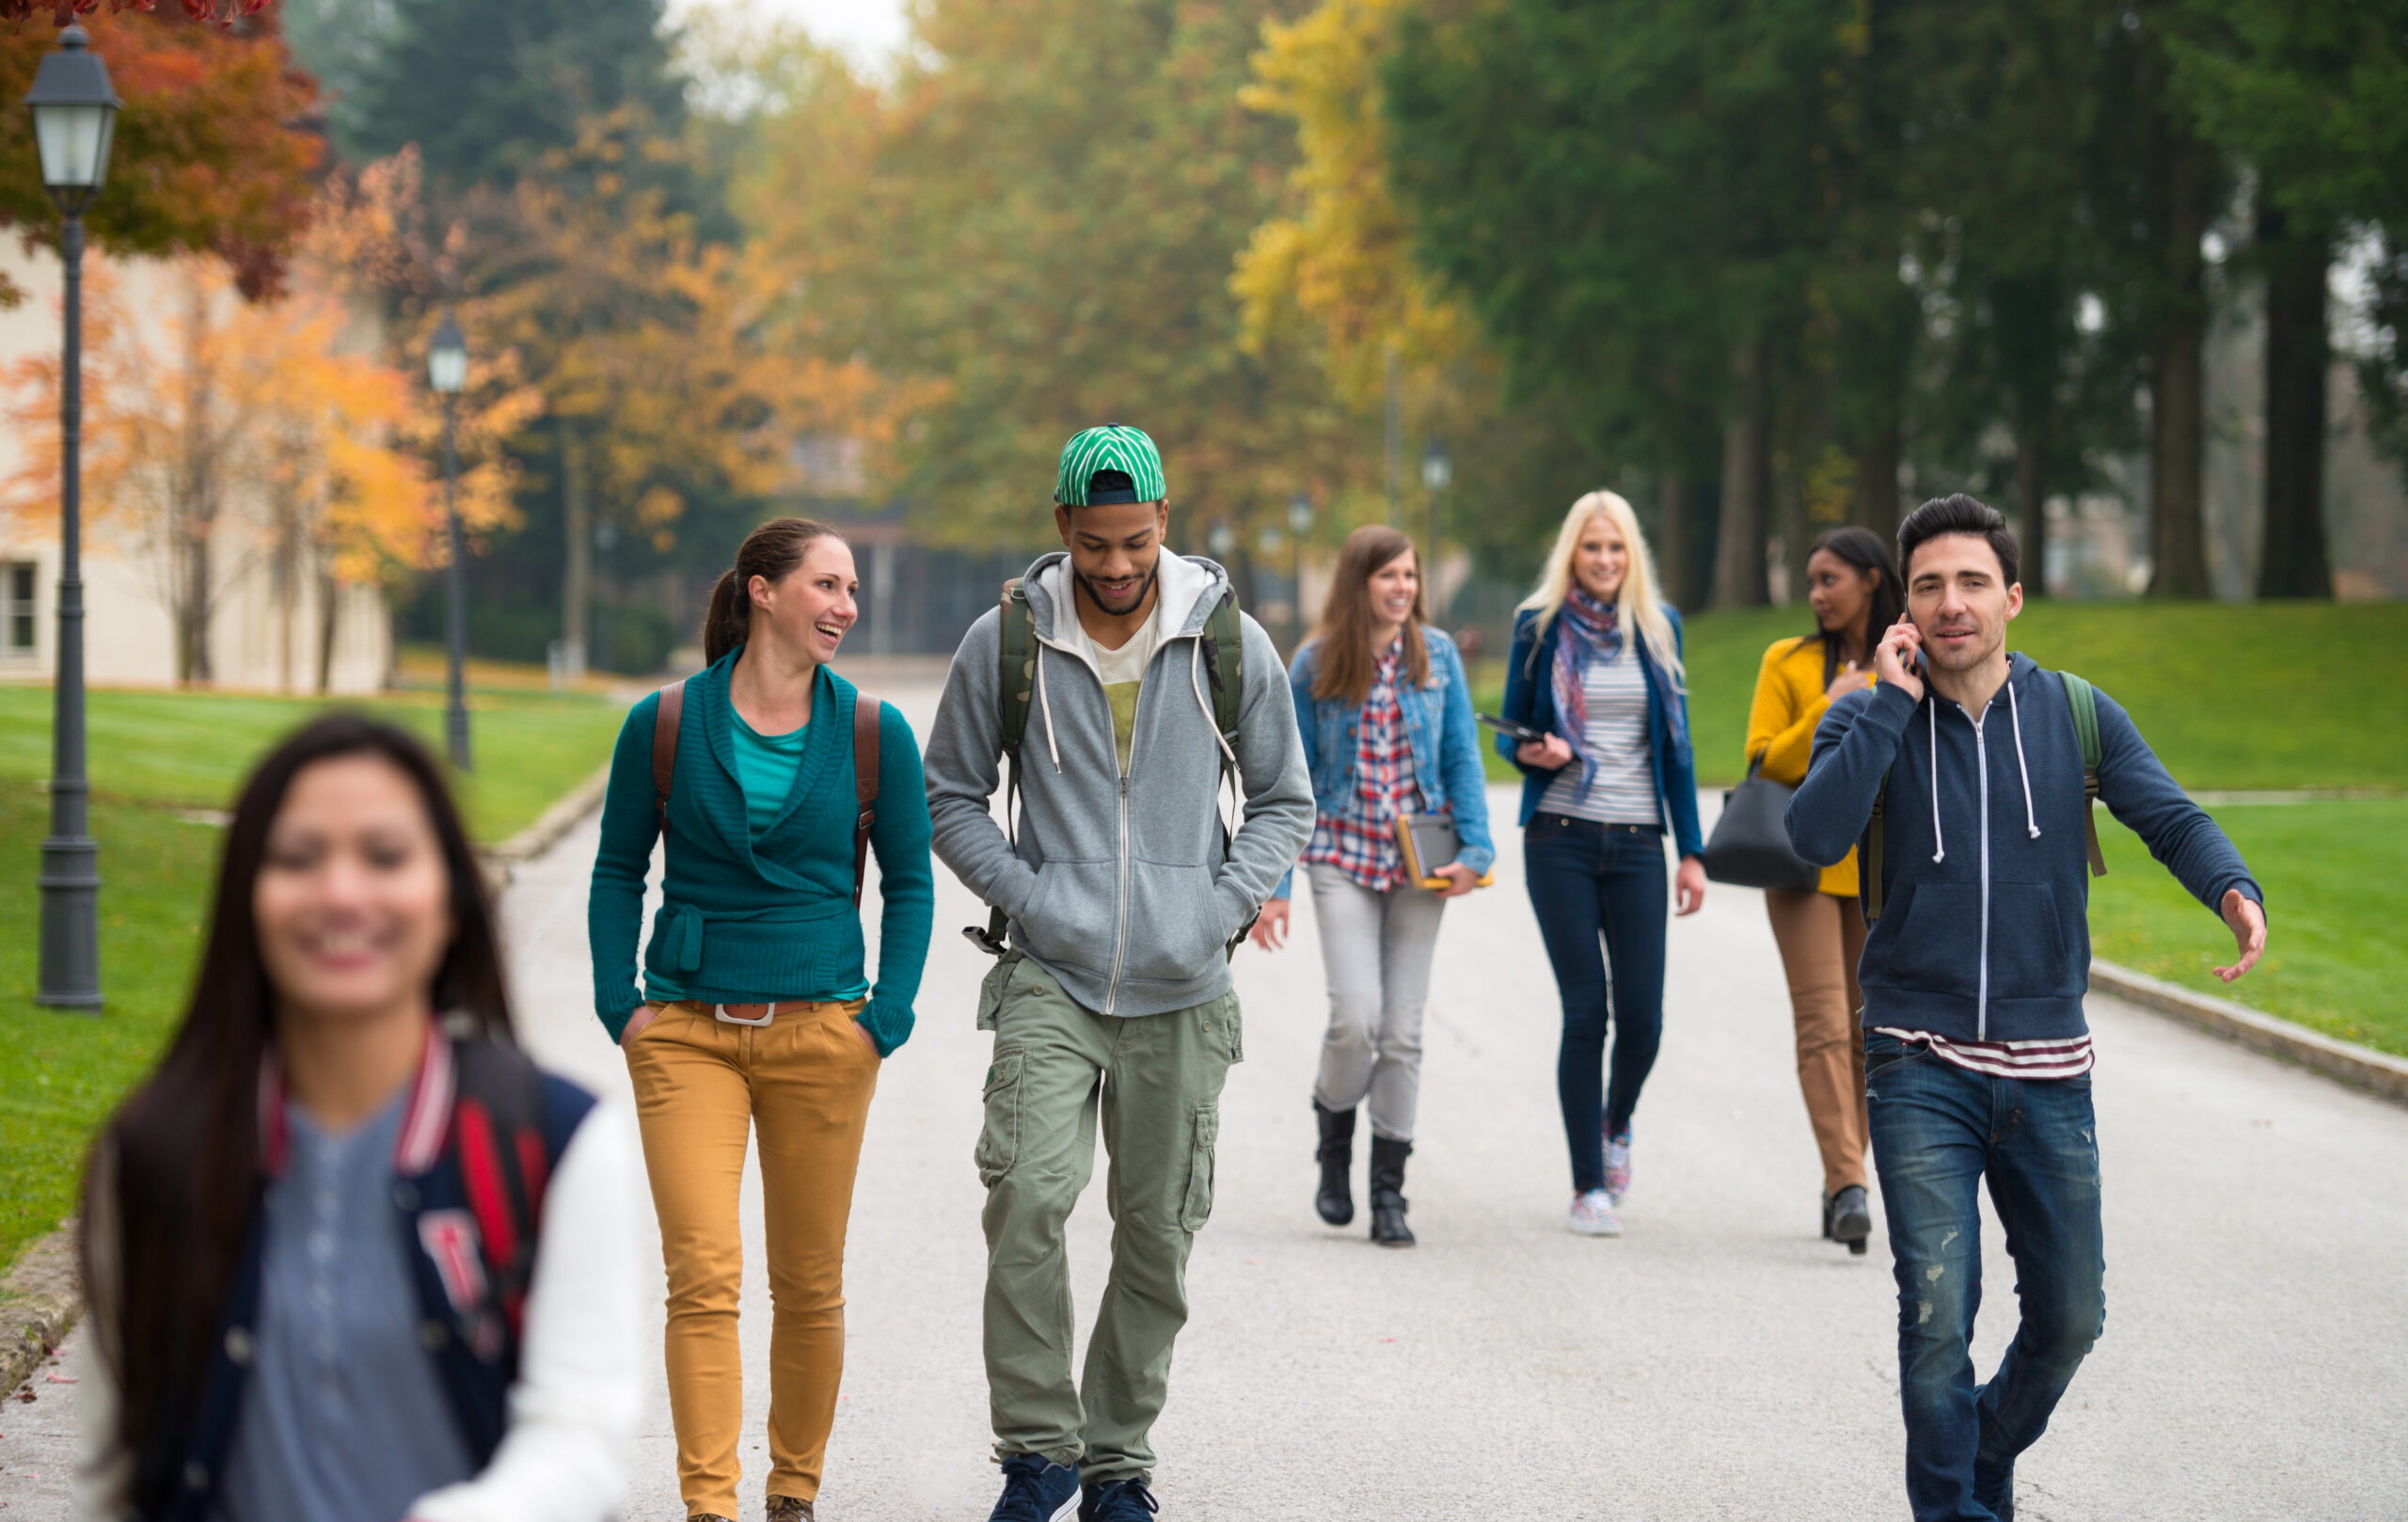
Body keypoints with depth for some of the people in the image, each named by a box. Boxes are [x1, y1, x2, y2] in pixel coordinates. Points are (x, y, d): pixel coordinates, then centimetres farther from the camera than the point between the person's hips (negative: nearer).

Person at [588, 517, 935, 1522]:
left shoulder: (871, 732, 1)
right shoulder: (664, 725, -1)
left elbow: (908, 882, 8)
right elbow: (617, 872, 8)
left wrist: (886, 1018, -3)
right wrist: (618, 1004, -1)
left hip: (821, 1033, 1)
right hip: (686, 1033, -1)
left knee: (809, 1285, 7)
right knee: (702, 1277, -11)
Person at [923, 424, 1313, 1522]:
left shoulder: (1231, 646, 1)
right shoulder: (1005, 645, -1)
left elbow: (1284, 801, 11)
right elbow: (951, 795, 9)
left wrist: (1224, 908, -4)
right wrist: (1027, 895, -6)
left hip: (1183, 989, 1)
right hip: (1051, 978, -1)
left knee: (1158, 1234, 5)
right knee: (1029, 1195, -20)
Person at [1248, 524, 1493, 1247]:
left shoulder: (1436, 654, 2)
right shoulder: (1315, 665, -2)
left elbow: (1462, 758, 6)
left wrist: (1474, 849, -7)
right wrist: (1273, 885, -2)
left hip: (1418, 861, 2)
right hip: (1343, 858, -2)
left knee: (1403, 1031, 2)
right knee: (1356, 1017, -15)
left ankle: (1389, 1192, 10)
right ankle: (1334, 1133, 14)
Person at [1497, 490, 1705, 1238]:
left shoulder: (1658, 627, 8)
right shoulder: (1540, 626, 3)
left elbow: (1676, 744, 11)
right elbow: (1509, 731, 9)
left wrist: (1691, 851, 7)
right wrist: (1533, 752, -15)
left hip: (1636, 842, 2)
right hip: (1561, 839, -2)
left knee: (1642, 1015, -3)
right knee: (1585, 1013, -6)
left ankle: (1617, 1123, 30)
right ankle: (1588, 1188, 3)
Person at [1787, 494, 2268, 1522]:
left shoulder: (2078, 715, 4)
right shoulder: (1869, 721, 0)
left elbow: (2167, 815, -6)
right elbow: (1815, 835, -17)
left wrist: (2233, 889, -27)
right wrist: (1891, 703, -17)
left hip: (2047, 1071, 2)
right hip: (1920, 1064, -2)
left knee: (2069, 1317, 8)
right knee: (1938, 1308, -13)